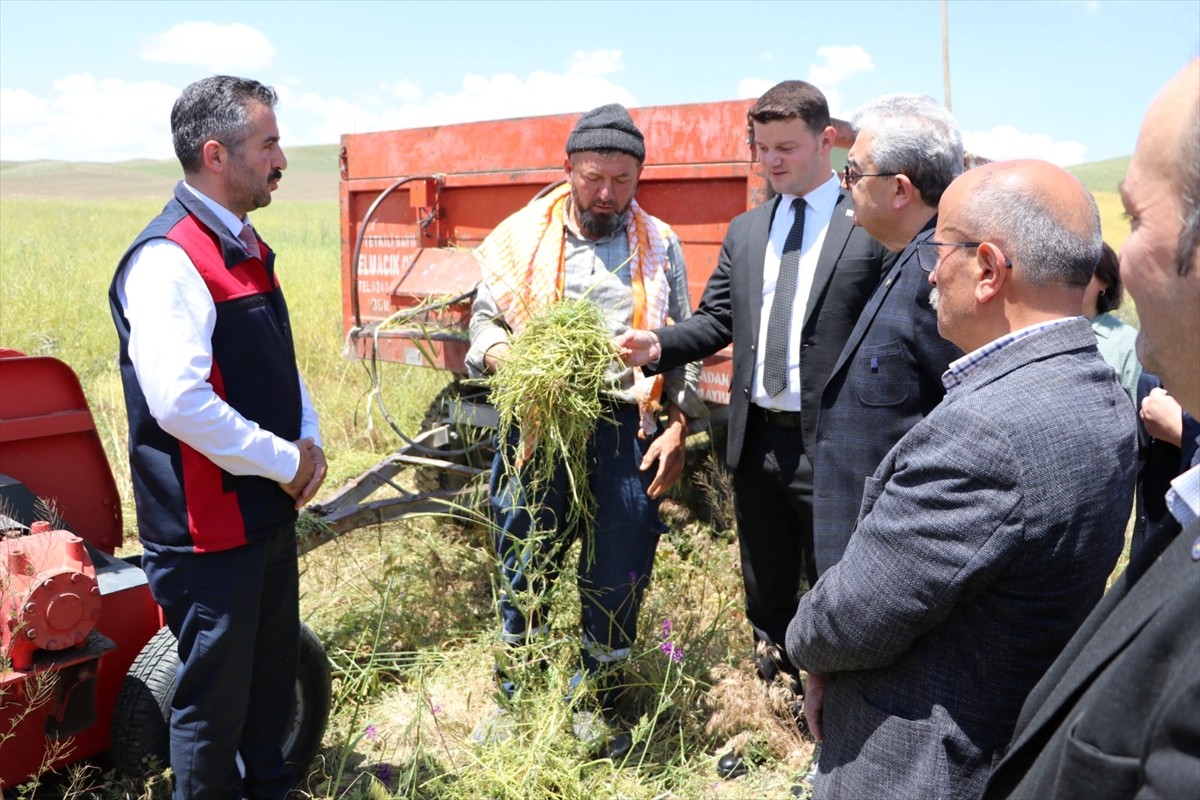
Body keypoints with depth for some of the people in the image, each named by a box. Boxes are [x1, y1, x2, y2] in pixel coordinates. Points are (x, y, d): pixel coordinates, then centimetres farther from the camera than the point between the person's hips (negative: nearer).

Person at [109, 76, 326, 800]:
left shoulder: (247, 248, 10)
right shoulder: (167, 259, -20)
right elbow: (180, 404, -29)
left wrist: (310, 442, 1)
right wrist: (286, 462, -18)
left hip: (271, 511, 9)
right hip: (209, 526, -9)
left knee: (275, 672, 23)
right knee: (216, 695, 8)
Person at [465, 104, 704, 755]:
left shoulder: (659, 246, 8)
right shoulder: (524, 236, 4)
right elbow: (483, 319, 10)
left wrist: (678, 428, 1)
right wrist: (507, 355, -12)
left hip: (626, 431, 1)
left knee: (617, 576, 8)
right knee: (525, 565, 9)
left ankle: (599, 709, 30)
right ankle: (514, 700, 31)